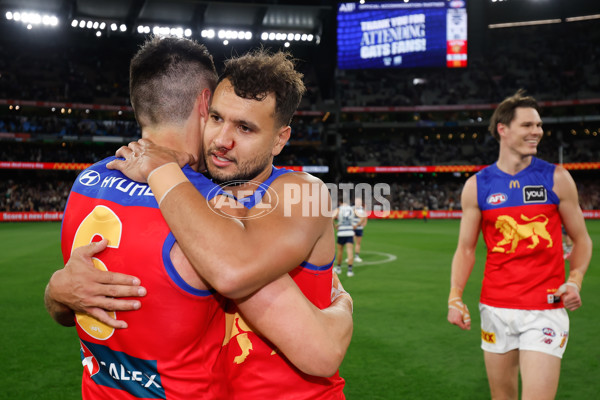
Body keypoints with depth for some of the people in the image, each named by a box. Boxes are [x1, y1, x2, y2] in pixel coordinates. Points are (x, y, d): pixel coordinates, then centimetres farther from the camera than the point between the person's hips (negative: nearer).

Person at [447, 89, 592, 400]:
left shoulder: (556, 179, 0)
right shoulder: (476, 186, 1)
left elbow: (581, 239, 7)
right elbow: (466, 249, 5)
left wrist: (575, 280, -12)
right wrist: (455, 298, -7)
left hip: (545, 310, -2)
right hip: (495, 309, 2)